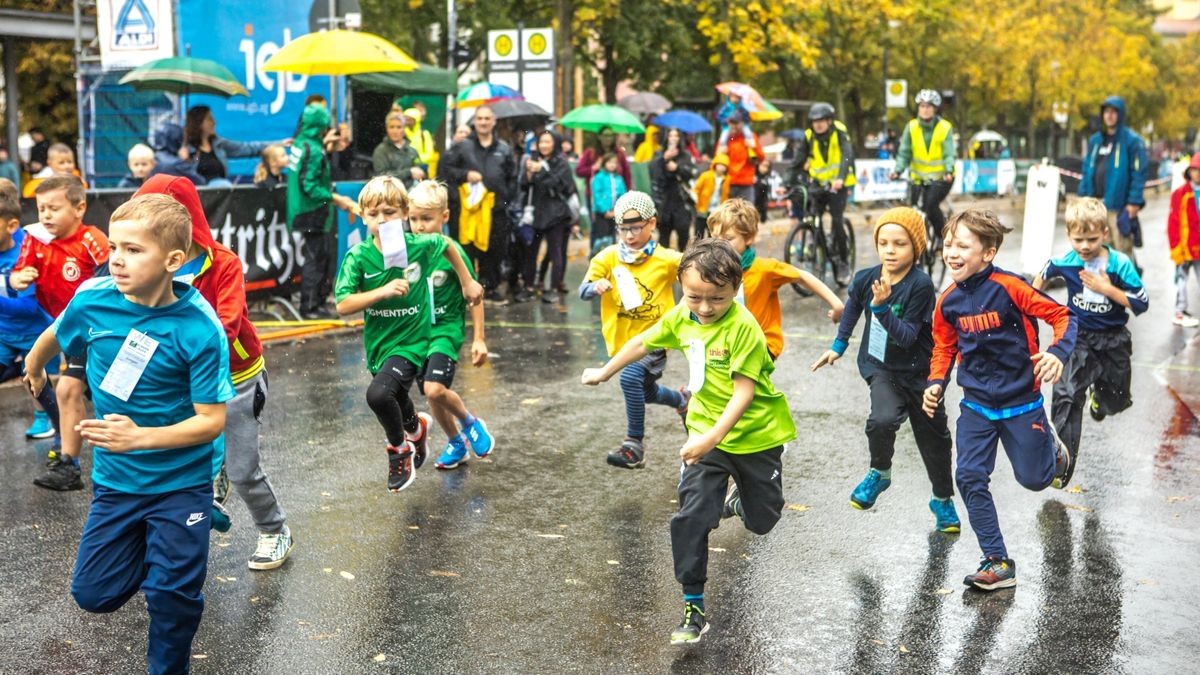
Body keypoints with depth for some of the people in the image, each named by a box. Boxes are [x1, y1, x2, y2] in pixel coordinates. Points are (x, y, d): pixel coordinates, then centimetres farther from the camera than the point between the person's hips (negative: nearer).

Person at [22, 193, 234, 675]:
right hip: (114, 478, 4)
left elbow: (211, 421, -20)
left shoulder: (200, 330, -24)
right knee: (94, 594, 8)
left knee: (173, 598, 3)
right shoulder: (92, 300, -12)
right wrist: (33, 367, 33)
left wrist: (140, 438, -32)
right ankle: (146, 552, 39)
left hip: (180, 483, -4)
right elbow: (54, 336, 12)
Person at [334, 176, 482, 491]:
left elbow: (447, 245, 9)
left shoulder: (419, 246, -14)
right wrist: (384, 291, -31)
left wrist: (468, 282, 14)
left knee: (378, 394, -28)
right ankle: (416, 427, 62)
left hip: (412, 340, -3)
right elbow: (343, 305, -20)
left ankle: (400, 449, -1)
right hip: (378, 344, 3)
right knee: (397, 404, 25)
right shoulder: (358, 256, -14)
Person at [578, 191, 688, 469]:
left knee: (631, 378, -30)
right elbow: (583, 291, -11)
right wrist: (596, 287, -33)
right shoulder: (608, 257, -6)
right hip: (623, 340, 5)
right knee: (646, 392, 23)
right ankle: (682, 400, 57)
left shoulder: (667, 260, -10)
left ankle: (634, 444, -19)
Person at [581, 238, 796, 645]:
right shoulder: (681, 317, -6)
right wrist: (604, 373, 24)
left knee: (761, 522, 12)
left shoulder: (743, 328, -24)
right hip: (706, 432, 3)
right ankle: (693, 607, -1)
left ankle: (739, 501, 49)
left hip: (755, 435, -3)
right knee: (691, 517, -12)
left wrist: (713, 437, -35)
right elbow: (642, 343, 13)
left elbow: (744, 392, -25)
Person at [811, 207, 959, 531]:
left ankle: (943, 500, 36)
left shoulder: (921, 285, -23)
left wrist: (882, 307, -38)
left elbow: (907, 337, -27)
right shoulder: (865, 278, -11)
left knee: (933, 437, 13)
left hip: (918, 371, -1)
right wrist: (838, 346, 18)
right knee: (883, 419, -27)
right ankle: (879, 474, 2)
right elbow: (853, 306, 13)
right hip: (880, 367, 1)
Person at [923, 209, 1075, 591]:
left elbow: (1062, 316, -15)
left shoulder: (1008, 287, -20)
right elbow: (944, 347, 12)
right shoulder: (948, 301, -3)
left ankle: (1053, 451, 46)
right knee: (970, 478, -7)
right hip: (976, 405, 4)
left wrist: (1058, 352, -32)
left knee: (1034, 479, 8)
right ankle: (998, 563, 4)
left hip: (1020, 401, -4)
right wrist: (936, 383, -3)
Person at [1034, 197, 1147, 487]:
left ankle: (1099, 393, 57)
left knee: (1115, 400, 18)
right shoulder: (1065, 263, -11)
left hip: (1113, 341, 0)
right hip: (1078, 338, 0)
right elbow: (1045, 271, 14)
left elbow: (1141, 303, -18)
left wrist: (1107, 289, -27)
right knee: (1066, 395, -18)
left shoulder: (1120, 264, -18)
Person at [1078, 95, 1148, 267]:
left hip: (1119, 208, -6)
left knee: (1122, 250, -5)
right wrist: (1083, 198, 11)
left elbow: (1139, 173, -8)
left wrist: (1134, 202, -14)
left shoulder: (1132, 141, -4)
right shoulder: (1095, 140, 15)